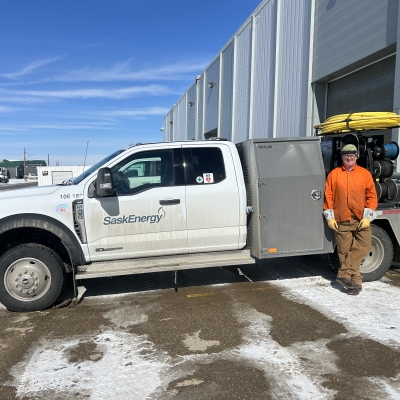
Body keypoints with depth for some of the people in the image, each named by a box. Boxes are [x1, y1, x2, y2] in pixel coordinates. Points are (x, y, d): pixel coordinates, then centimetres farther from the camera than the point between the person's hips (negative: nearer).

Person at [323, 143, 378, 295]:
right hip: (341, 220, 0)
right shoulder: (334, 174, 6)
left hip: (361, 219, 0)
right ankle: (355, 280, 15)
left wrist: (367, 217, -5)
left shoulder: (365, 173, 6)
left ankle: (344, 274, -1)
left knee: (362, 247, -10)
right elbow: (328, 196, 4)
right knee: (344, 251, 3)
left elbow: (372, 196, 3)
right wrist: (330, 217, -2)